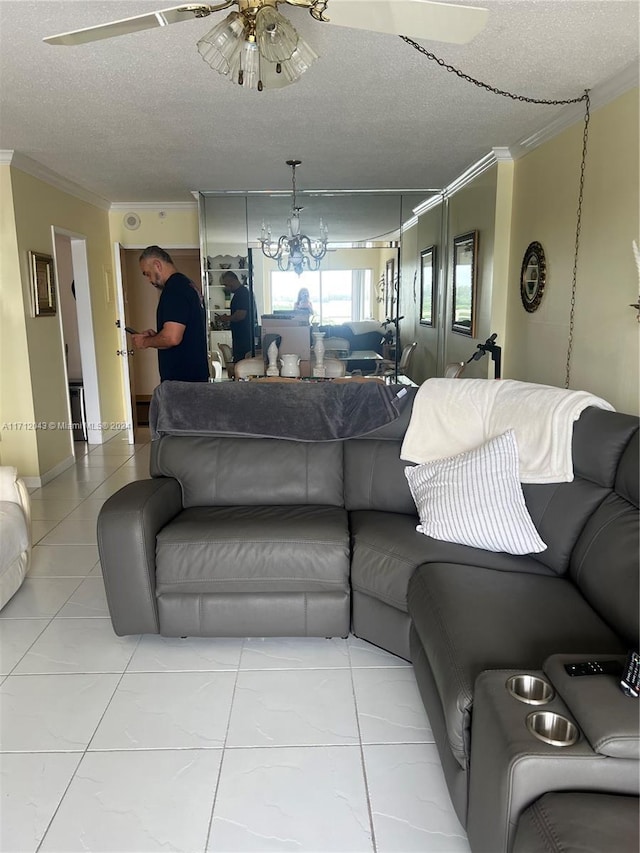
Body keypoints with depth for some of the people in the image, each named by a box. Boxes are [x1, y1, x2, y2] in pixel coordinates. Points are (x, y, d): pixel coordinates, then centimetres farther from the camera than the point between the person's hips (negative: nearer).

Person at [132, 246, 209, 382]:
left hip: (181, 378, -10)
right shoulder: (187, 284, 15)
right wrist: (155, 335, 13)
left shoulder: (174, 289, -17)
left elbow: (172, 338, -26)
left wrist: (145, 342, -8)